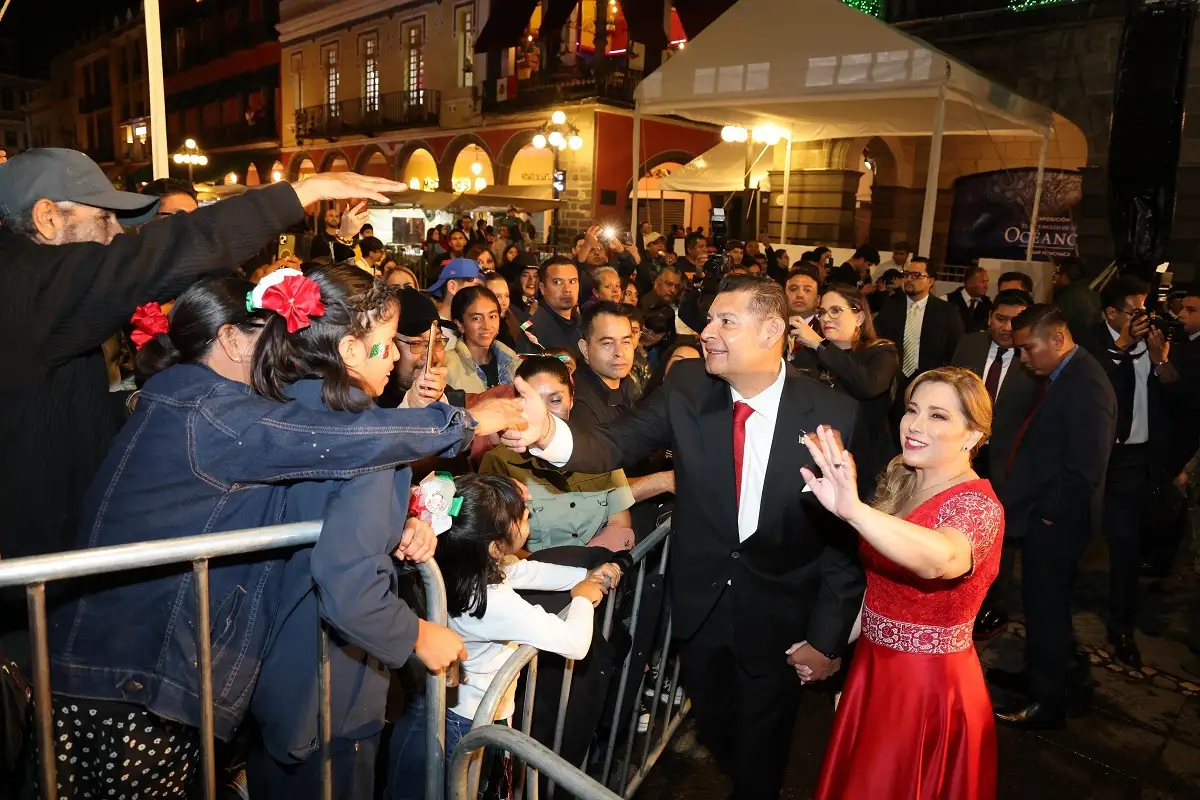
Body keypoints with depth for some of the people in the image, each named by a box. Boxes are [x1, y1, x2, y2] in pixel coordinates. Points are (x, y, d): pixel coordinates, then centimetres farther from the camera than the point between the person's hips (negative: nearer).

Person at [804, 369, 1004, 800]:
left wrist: (854, 510, -61)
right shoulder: (897, 481, 0)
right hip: (872, 668, 7)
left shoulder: (978, 505, -22)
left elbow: (941, 559, -46)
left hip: (930, 684, -7)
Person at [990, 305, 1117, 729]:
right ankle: (1040, 676, 39)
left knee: (1046, 605, 6)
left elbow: (1085, 470, -25)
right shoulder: (1065, 376, 8)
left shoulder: (1086, 386, -23)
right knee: (1042, 602, 21)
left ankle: (1046, 701, 24)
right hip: (1044, 517, 9)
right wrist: (1037, 508, 6)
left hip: (1055, 522, -9)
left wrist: (1047, 511, -15)